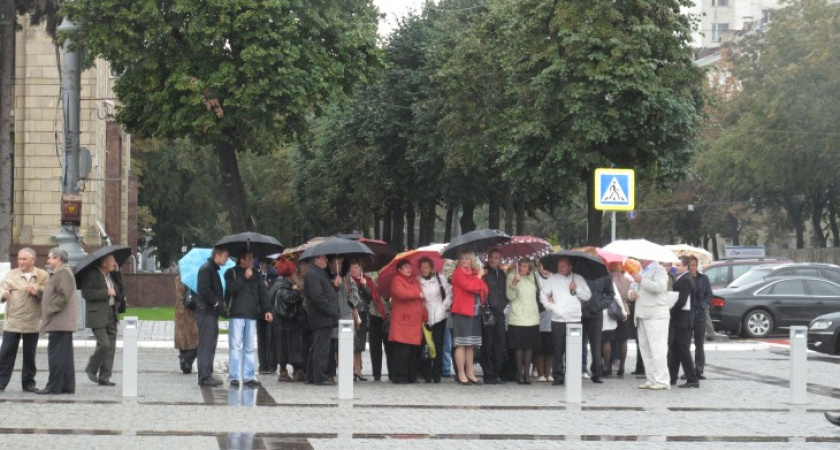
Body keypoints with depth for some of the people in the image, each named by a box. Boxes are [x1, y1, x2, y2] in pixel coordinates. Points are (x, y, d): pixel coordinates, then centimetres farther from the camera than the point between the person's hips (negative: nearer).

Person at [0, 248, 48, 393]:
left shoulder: (42, 275, 5)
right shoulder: (12, 274, 6)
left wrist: (37, 290, -23)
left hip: (32, 322, 0)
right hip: (12, 321, 0)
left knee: (30, 354, 7)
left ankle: (28, 382, 16)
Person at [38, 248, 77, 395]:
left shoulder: (63, 273, -12)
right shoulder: (59, 273, 21)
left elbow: (63, 296, -21)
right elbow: (53, 295, 23)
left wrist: (49, 310, -17)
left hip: (59, 322, -11)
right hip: (63, 322, 11)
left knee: (56, 354, -9)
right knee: (65, 355, 10)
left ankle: (54, 387, -8)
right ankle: (67, 386, 13)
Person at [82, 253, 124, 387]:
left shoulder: (112, 276, 17)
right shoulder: (91, 274, -7)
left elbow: (120, 293, 12)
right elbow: (87, 293, -17)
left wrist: (117, 273, 6)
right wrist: (106, 292, -17)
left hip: (111, 316, 8)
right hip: (98, 317, -8)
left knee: (111, 347, 4)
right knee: (104, 344, -15)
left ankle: (104, 378, 9)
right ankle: (91, 370, 6)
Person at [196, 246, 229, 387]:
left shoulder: (214, 269, 20)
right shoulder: (206, 269, -12)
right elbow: (204, 290, -21)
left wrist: (220, 303, 10)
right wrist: (216, 302, -14)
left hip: (212, 312, 10)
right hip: (206, 312, -10)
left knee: (210, 345, 12)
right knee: (205, 345, -9)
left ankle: (207, 376, 17)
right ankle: (204, 377, -8)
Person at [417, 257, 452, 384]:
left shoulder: (440, 278, 5)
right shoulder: (417, 281, 6)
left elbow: (449, 294, 9)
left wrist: (445, 307, 1)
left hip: (439, 317, 0)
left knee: (438, 346, -2)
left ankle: (437, 374, 3)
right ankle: (427, 374, 3)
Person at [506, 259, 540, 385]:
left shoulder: (532, 277, 12)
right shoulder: (512, 276, -3)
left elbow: (538, 292, 28)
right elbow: (510, 296, -14)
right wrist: (515, 281, -27)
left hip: (532, 318, 4)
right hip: (517, 318, -4)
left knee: (530, 346, 4)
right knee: (519, 346, -3)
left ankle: (527, 373, 10)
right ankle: (519, 373, 6)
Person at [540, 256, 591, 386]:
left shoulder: (578, 279, 10)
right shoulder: (553, 279, 8)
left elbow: (587, 296, 8)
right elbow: (543, 295, 7)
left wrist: (576, 289, -6)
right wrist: (550, 307, -3)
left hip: (575, 320, 0)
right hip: (557, 320, 0)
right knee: (558, 350, 1)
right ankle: (558, 376, 8)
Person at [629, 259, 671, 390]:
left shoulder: (659, 270, -6)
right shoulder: (642, 271, 21)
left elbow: (659, 287, -23)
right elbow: (632, 287, 29)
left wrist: (642, 281, -18)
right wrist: (631, 293, 5)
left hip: (655, 316, -9)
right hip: (642, 315, 9)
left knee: (656, 349, -11)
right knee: (644, 348, 9)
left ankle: (662, 380, -10)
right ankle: (651, 379, 14)